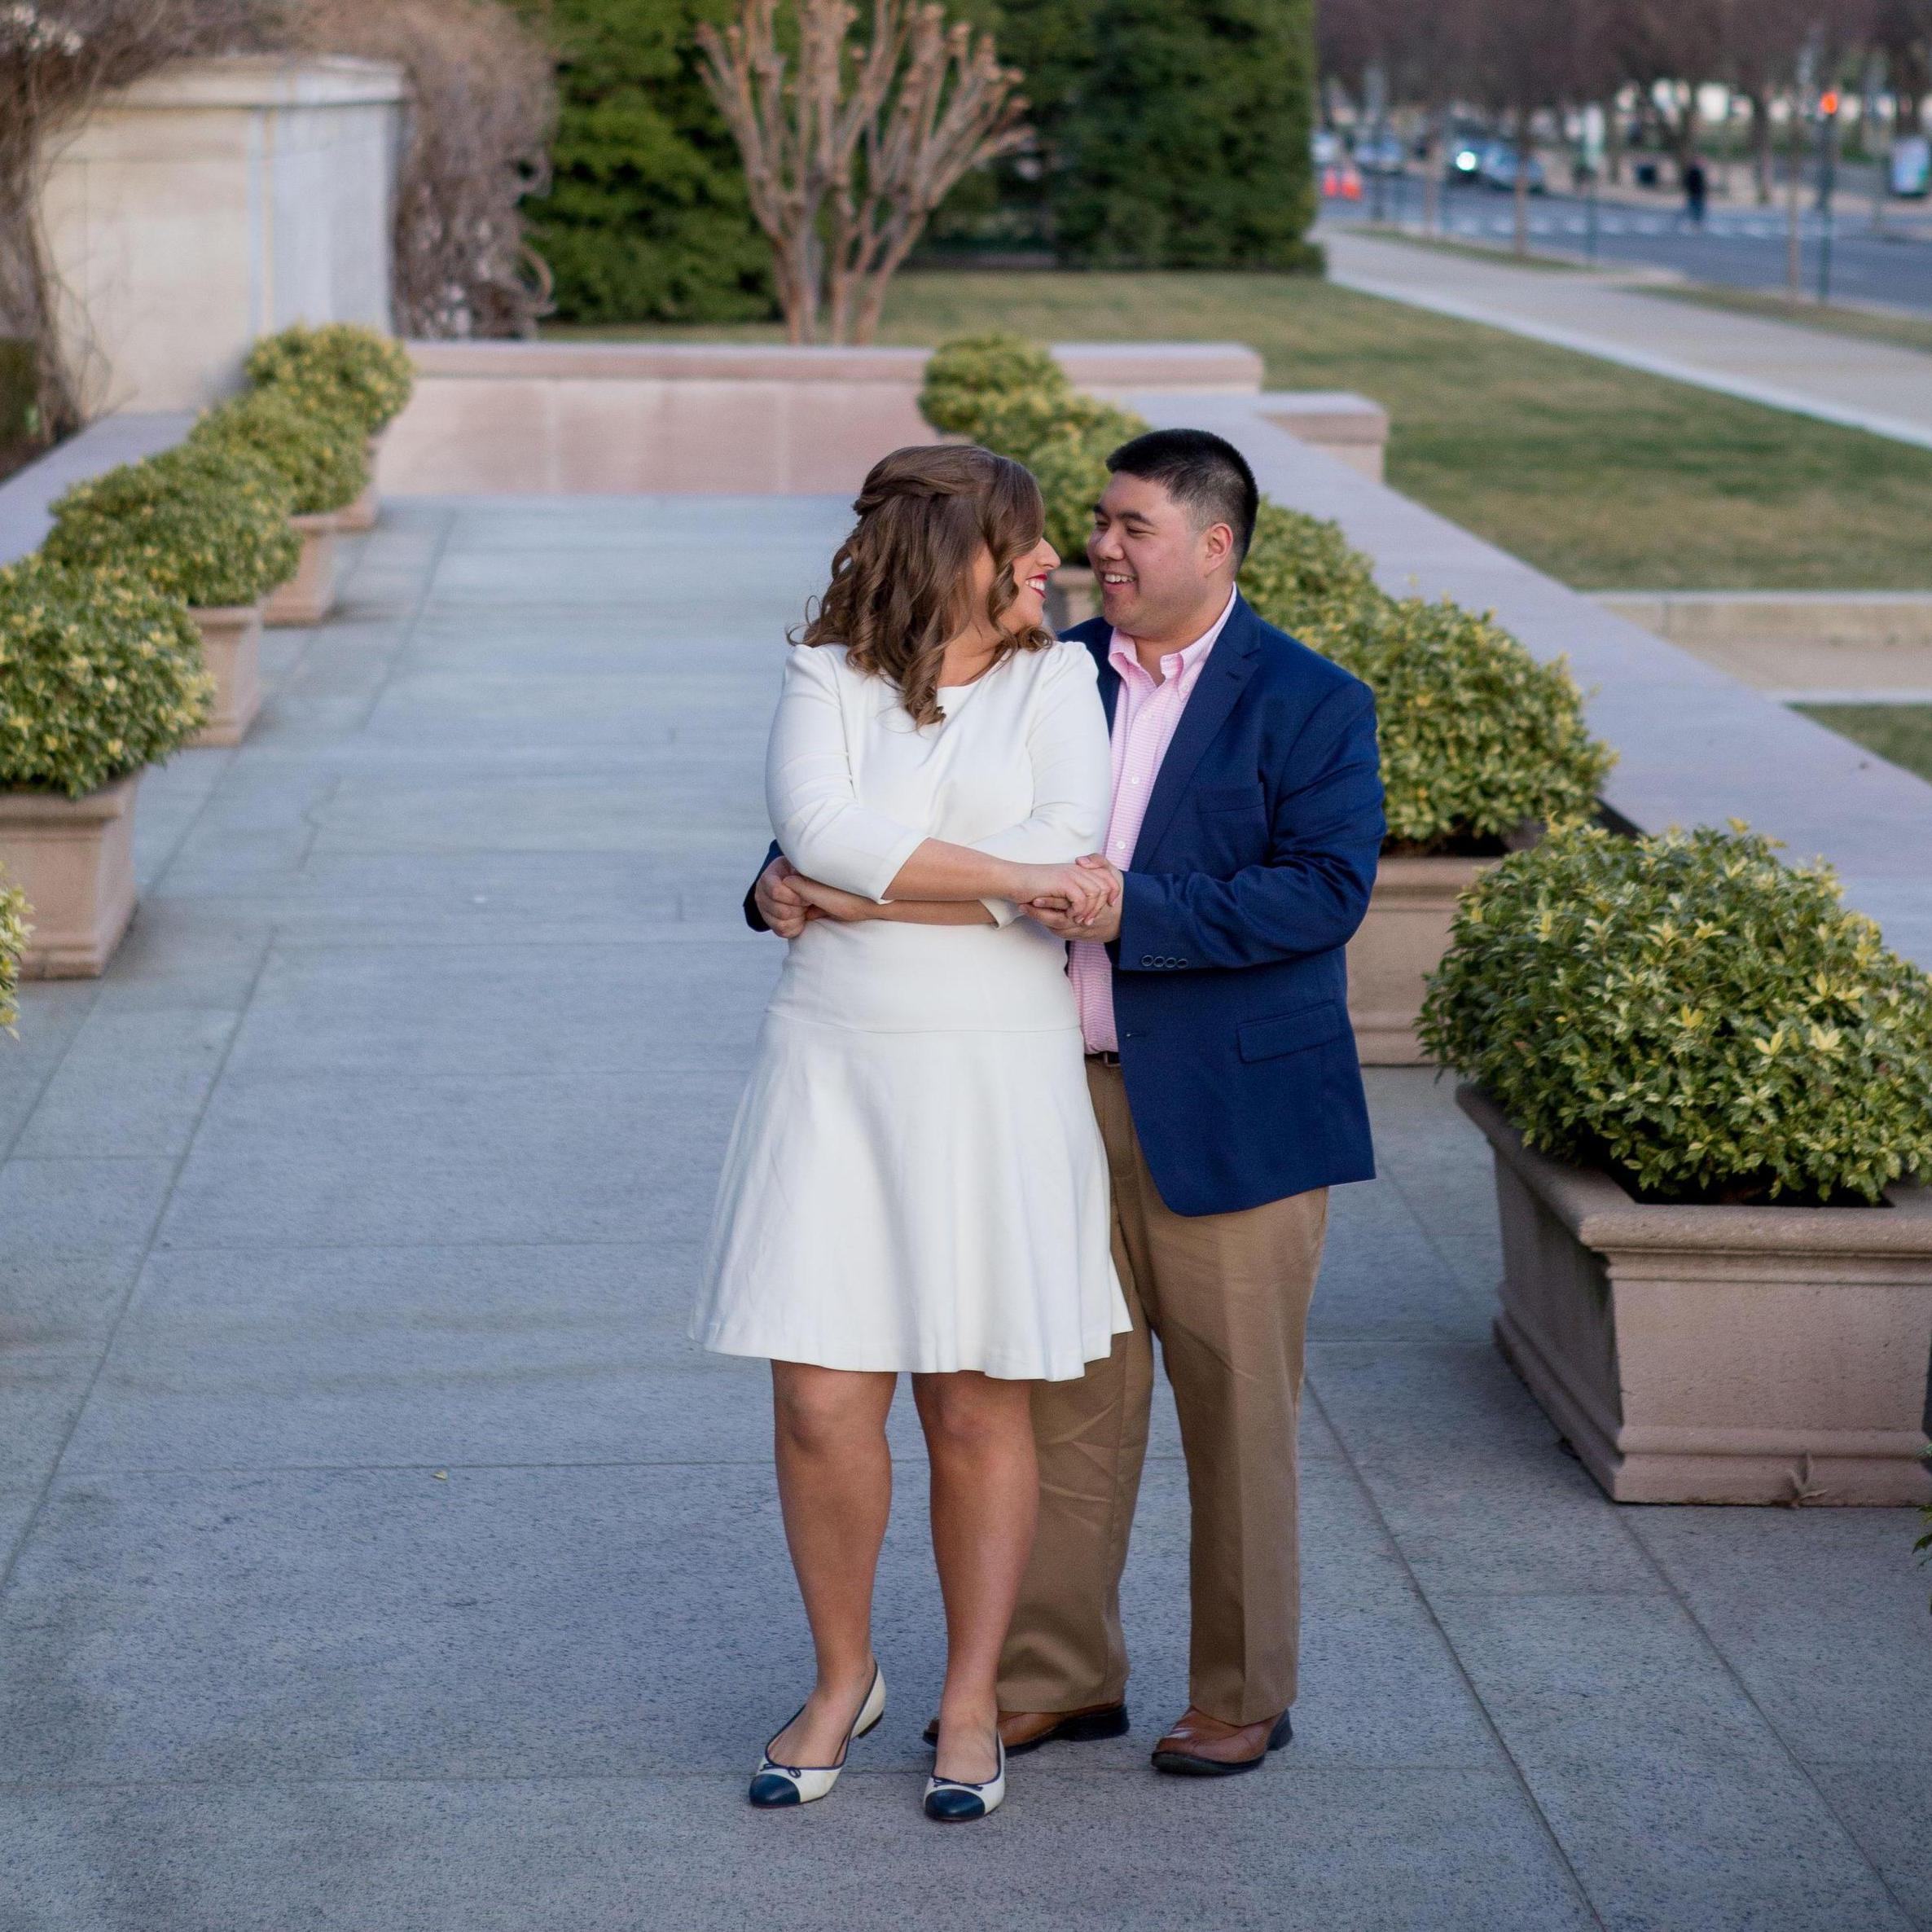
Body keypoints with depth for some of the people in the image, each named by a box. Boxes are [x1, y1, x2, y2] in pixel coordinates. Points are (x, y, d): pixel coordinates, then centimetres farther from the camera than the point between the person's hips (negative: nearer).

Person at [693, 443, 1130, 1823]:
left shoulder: (1058, 681, 4)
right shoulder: (827, 680, 4)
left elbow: (1071, 856, -11)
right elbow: (817, 829, -14)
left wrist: (864, 891, -12)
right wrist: (1009, 875, -18)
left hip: (998, 1085, 0)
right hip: (837, 1073, 0)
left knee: (979, 1408, 4)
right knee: (823, 1403, -1)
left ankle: (972, 1702, 19)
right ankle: (843, 1680, 20)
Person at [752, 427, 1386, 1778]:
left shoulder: (1311, 705, -6)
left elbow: (1326, 889, -17)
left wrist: (1138, 911, -25)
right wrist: (790, 878, -8)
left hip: (1227, 1113, -5)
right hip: (1063, 1098, 5)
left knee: (1237, 1411, 5)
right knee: (1069, 1395, 11)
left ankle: (1244, 1697, 18)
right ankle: (1063, 1676, 23)